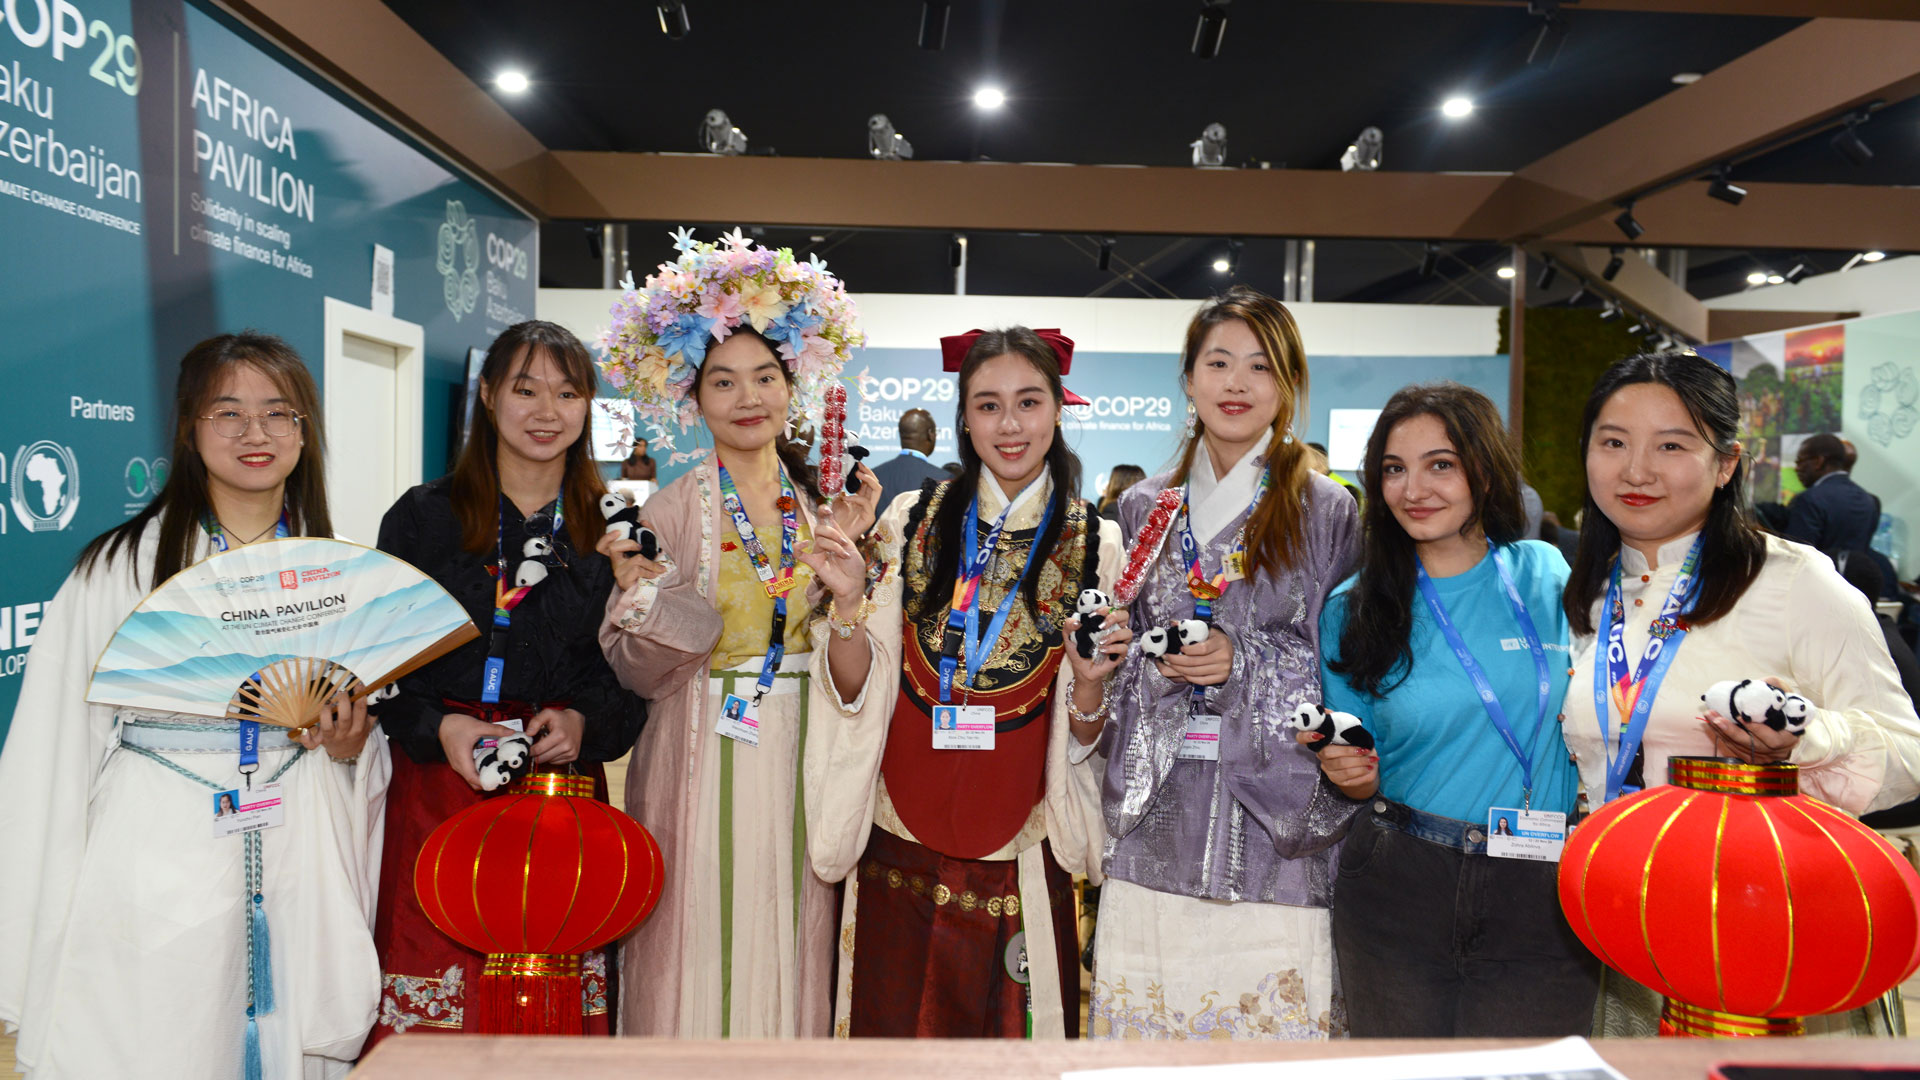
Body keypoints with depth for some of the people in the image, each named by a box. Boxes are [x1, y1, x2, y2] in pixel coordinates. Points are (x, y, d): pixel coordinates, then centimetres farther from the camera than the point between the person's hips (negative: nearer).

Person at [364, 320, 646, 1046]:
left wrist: (586, 721, -9)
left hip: (565, 786, 1)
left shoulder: (609, 530, 8)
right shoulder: (422, 517, 4)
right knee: (433, 1014, 0)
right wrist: (436, 727, -12)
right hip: (440, 785, -1)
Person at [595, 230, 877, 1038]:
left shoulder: (823, 503, 6)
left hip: (802, 767, 3)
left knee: (792, 954, 10)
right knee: (697, 960, 4)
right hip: (703, 771, -2)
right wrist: (645, 588, -21)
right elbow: (640, 675, -6)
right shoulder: (669, 513, -3)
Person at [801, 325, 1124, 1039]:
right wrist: (848, 602, -17)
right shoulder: (911, 520, -1)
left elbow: (1083, 738, 1)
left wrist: (1089, 681, -19)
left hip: (1019, 859, 0)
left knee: (1009, 1029, 10)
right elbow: (857, 692, -1)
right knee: (892, 1023, 12)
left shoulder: (1094, 546, -2)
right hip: (900, 844, 1)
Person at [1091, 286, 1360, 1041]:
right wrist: (1151, 666, -4)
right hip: (1157, 819, 3)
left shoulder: (1326, 511, 2)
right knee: (1146, 1017, 6)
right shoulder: (1143, 509, 12)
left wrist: (1245, 663, -13)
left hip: (1274, 817, -2)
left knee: (1270, 1019, 0)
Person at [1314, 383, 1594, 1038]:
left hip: (1539, 898, 0)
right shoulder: (1354, 610, -1)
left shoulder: (1548, 577, -1)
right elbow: (1363, 775, 5)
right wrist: (1350, 774, -15)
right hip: (1396, 892, 1)